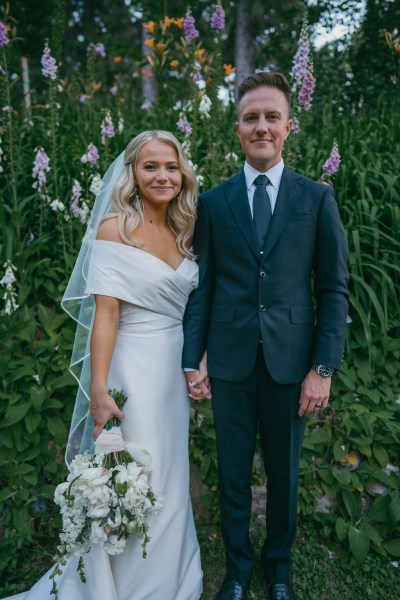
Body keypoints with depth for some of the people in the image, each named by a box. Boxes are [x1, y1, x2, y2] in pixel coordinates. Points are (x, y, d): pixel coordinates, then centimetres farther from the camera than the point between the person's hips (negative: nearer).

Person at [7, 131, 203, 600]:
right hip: (133, 369, -7)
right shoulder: (115, 228, -12)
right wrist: (98, 394, -20)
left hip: (174, 368, 7)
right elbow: (105, 314, -17)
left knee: (169, 482, 19)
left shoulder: (181, 231, 8)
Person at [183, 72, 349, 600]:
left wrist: (324, 367, -7)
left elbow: (333, 288, -1)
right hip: (229, 360, 1)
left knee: (284, 474, 16)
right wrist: (192, 360, -2)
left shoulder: (317, 197, 1)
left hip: (291, 360, 0)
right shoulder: (213, 202, 4)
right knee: (232, 473, 14)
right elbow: (202, 286, 3)